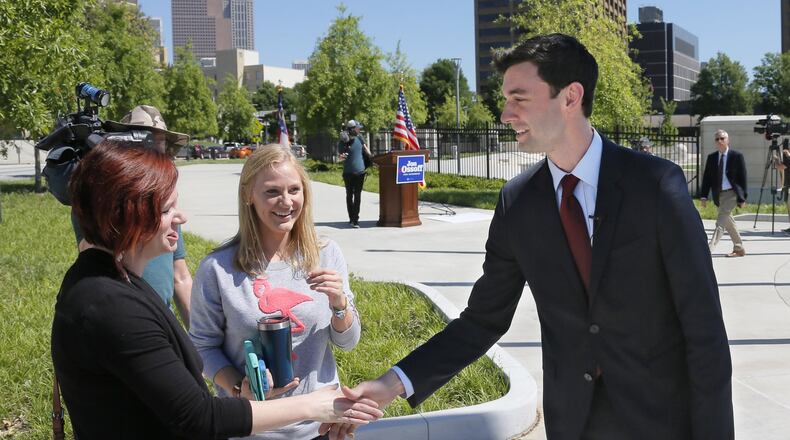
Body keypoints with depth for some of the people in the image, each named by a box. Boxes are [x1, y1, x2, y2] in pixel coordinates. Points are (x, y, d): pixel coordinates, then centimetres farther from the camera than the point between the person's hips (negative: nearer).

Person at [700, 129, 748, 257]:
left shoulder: (737, 156, -4)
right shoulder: (711, 157, 8)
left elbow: (742, 178, -3)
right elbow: (707, 178, 8)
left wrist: (742, 198, -6)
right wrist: (704, 196, -1)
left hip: (732, 193, -6)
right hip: (719, 194, 6)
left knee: (721, 221, -16)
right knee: (728, 222, 13)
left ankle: (709, 248, -23)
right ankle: (739, 249, 26)